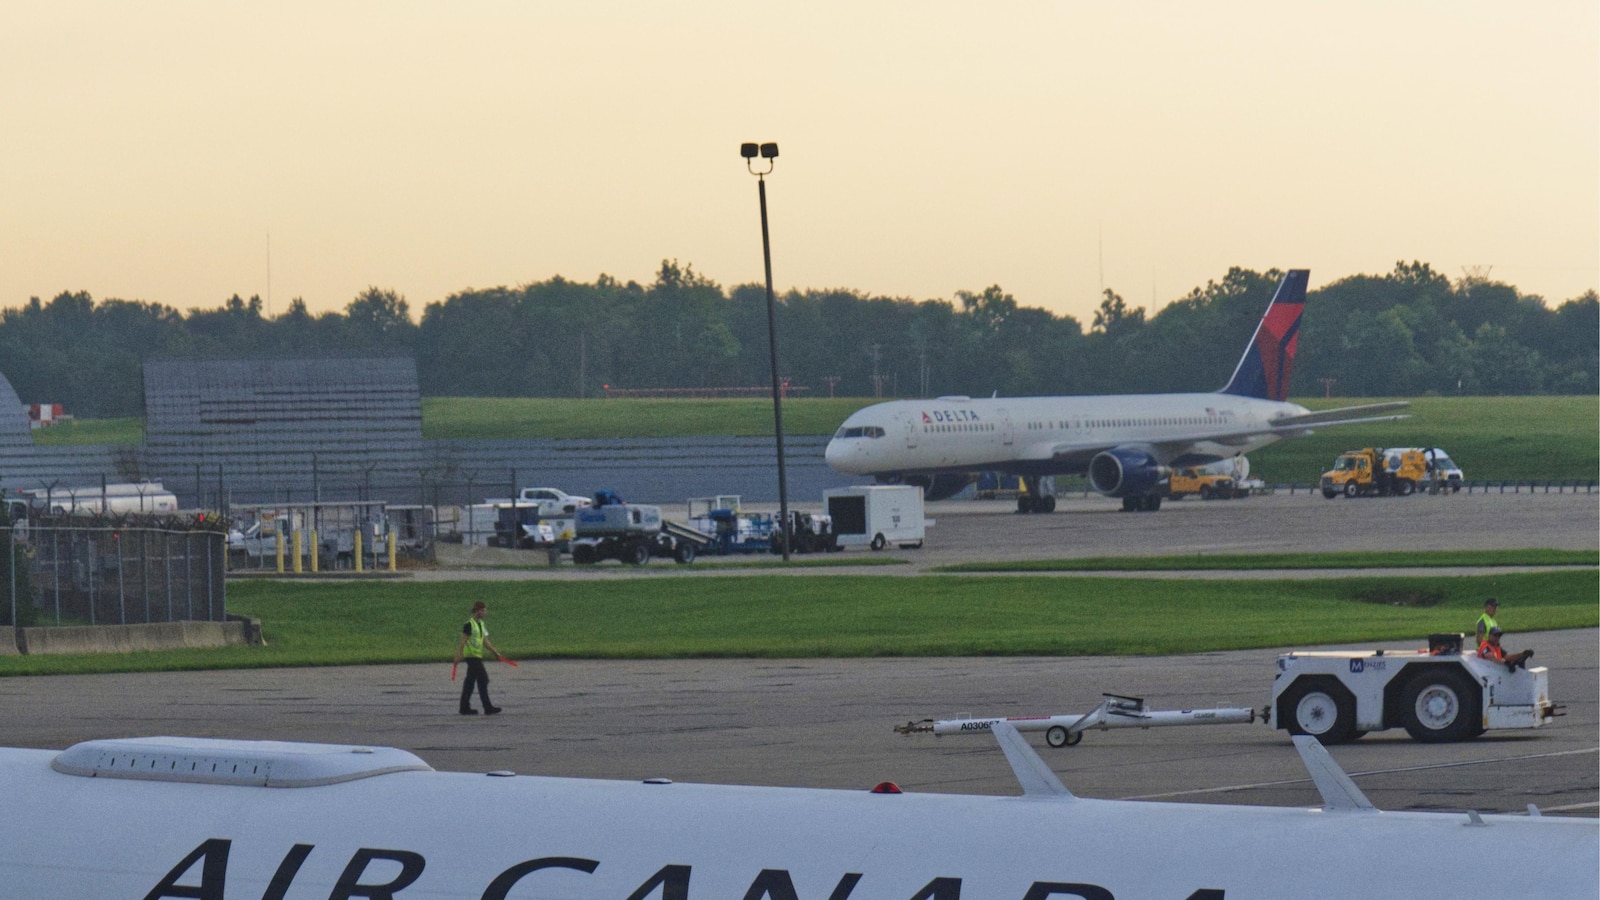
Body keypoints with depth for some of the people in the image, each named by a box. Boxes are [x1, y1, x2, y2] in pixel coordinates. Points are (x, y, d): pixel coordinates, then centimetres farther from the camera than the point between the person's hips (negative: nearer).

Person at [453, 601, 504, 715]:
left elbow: (485, 641, 19)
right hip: (472, 655, -9)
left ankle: (465, 707, 14)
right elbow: (463, 641, -14)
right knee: (483, 679, -11)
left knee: (470, 682, 10)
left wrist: (495, 652, 13)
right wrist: (459, 655, -19)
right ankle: (487, 708, -11)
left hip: (478, 656, 9)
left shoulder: (481, 624, 15)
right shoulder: (469, 625, -11)